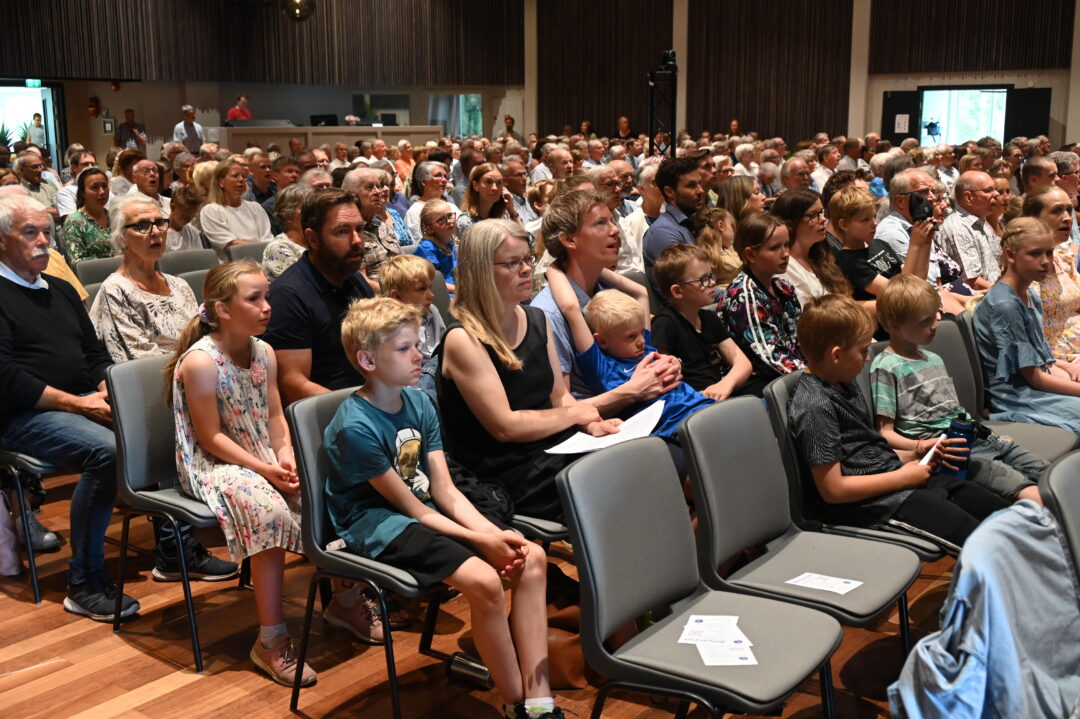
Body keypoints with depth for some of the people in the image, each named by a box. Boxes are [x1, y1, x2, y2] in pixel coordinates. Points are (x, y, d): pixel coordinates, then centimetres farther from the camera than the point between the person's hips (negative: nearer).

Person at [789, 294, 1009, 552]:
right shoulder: (815, 407, -21)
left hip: (899, 475, 10)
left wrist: (911, 456, 6)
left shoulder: (844, 384, 10)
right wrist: (902, 477, -15)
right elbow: (832, 489, -22)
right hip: (870, 502, -10)